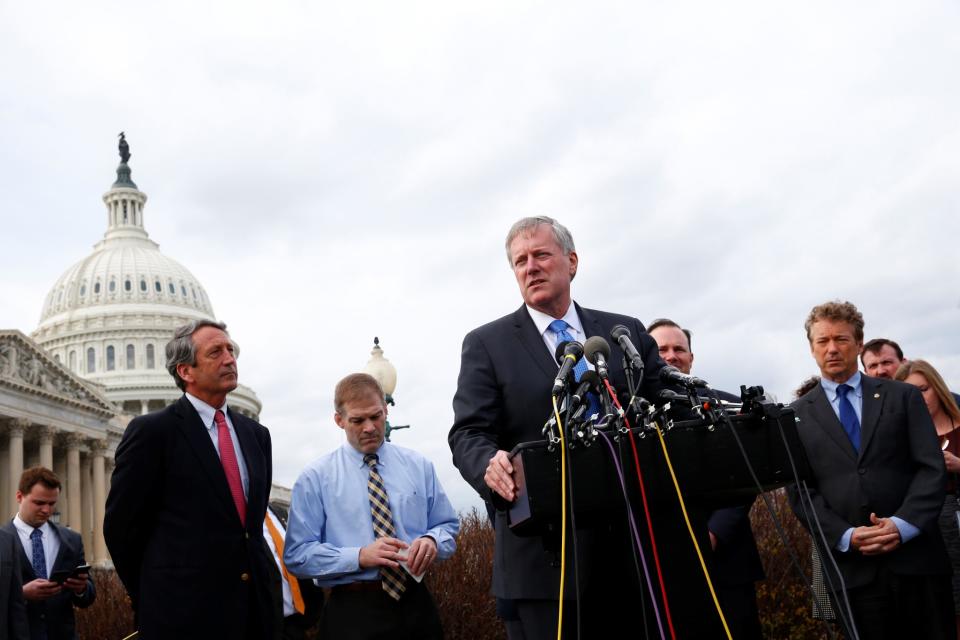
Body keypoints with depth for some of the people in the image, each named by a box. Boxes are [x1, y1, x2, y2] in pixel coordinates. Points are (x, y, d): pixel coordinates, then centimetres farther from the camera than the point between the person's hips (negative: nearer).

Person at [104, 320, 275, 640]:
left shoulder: (256, 434, 12)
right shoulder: (151, 431, -7)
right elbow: (121, 525, -4)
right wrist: (155, 597, 3)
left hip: (254, 607, 5)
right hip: (183, 613, -5)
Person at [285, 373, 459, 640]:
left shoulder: (419, 466, 8)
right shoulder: (315, 478, -1)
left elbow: (448, 527, 11)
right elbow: (296, 555, -6)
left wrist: (432, 541, -13)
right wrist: (360, 557, -19)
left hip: (417, 606, 3)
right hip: (352, 612, -3)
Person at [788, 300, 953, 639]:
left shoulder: (903, 397, 9)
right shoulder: (797, 415, 8)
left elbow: (932, 468, 1)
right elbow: (800, 491, 3)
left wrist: (903, 525, -13)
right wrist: (845, 536, -11)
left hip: (916, 556, 1)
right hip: (850, 566, 0)